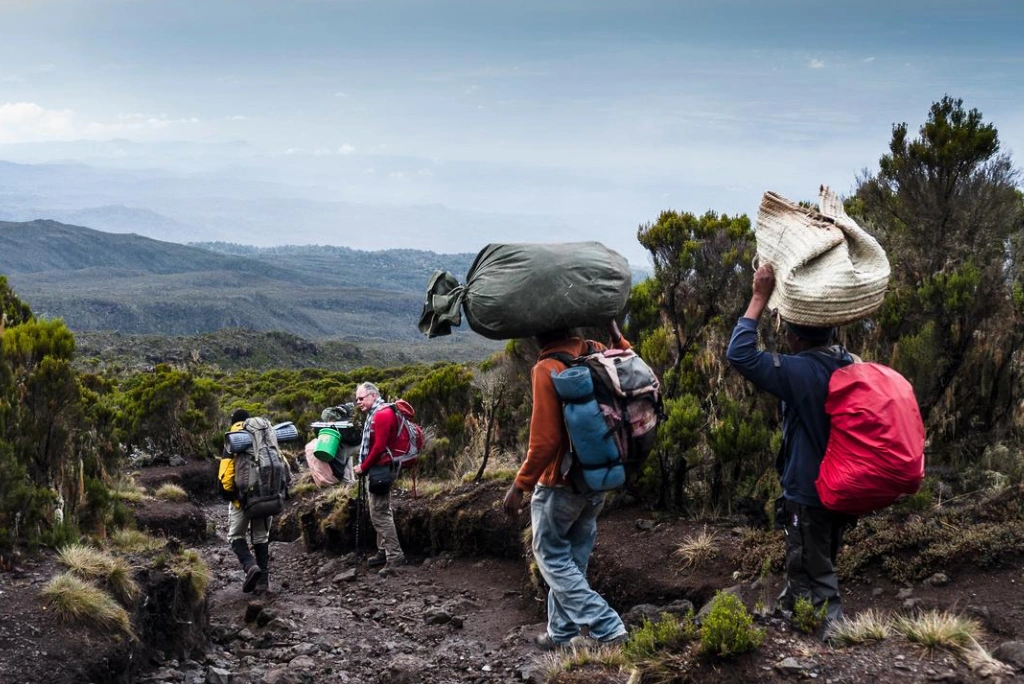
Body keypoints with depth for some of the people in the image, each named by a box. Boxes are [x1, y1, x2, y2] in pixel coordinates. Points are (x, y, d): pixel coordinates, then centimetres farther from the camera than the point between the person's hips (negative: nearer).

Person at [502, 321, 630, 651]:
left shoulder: (546, 370, -21)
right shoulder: (597, 354, -2)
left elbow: (544, 440, -24)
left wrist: (519, 485, -17)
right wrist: (615, 333, 12)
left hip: (560, 483, -7)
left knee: (552, 558, 6)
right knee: (573, 559, 17)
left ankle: (606, 628, -5)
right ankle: (562, 633, 23)